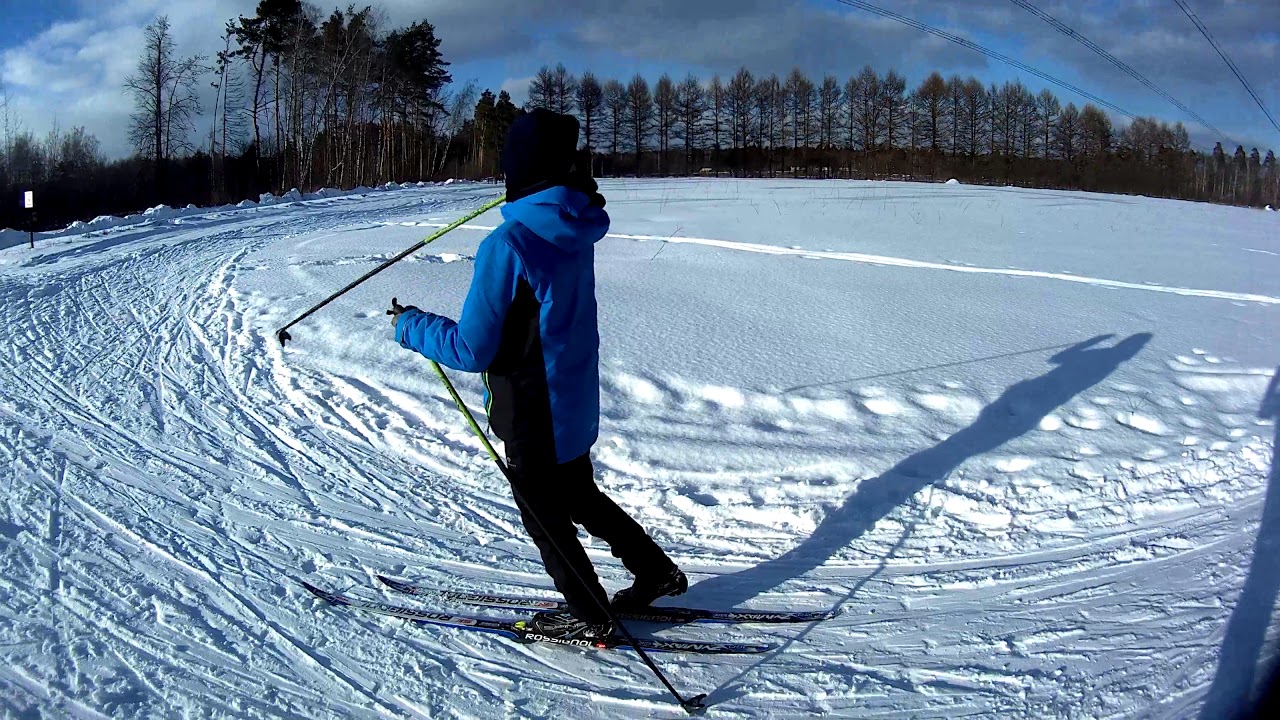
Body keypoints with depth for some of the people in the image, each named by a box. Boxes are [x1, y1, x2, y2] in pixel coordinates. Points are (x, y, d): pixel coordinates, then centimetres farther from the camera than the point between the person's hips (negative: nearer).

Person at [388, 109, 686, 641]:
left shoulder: (507, 245, -28)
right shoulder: (578, 226, -7)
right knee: (578, 495, 29)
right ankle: (656, 572, 38)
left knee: (544, 515, 16)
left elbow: (472, 351, -22)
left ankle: (588, 617, 33)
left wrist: (410, 327, -8)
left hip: (535, 416, -7)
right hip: (577, 401, 7)